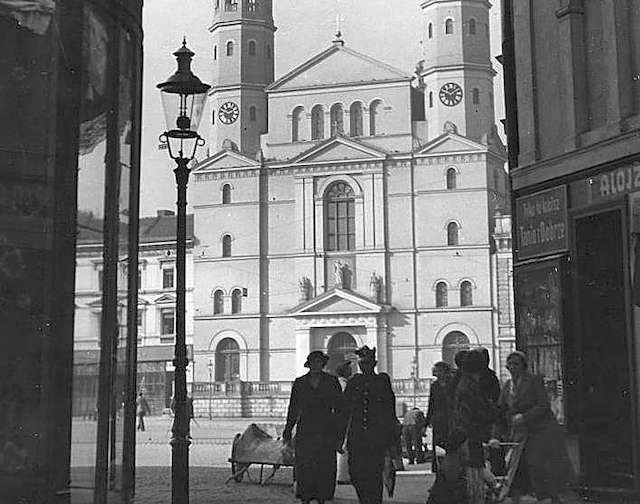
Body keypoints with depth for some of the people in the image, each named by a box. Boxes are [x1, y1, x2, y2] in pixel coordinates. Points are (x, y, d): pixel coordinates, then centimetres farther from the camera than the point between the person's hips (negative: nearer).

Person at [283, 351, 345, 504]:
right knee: (304, 468, -6)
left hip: (326, 432, 0)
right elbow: (293, 410, 12)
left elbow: (339, 409, 4)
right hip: (305, 431, 1)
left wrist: (339, 435, -1)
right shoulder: (299, 383, 8)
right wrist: (287, 432, 8)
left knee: (324, 468, -2)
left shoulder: (332, 382, 5)